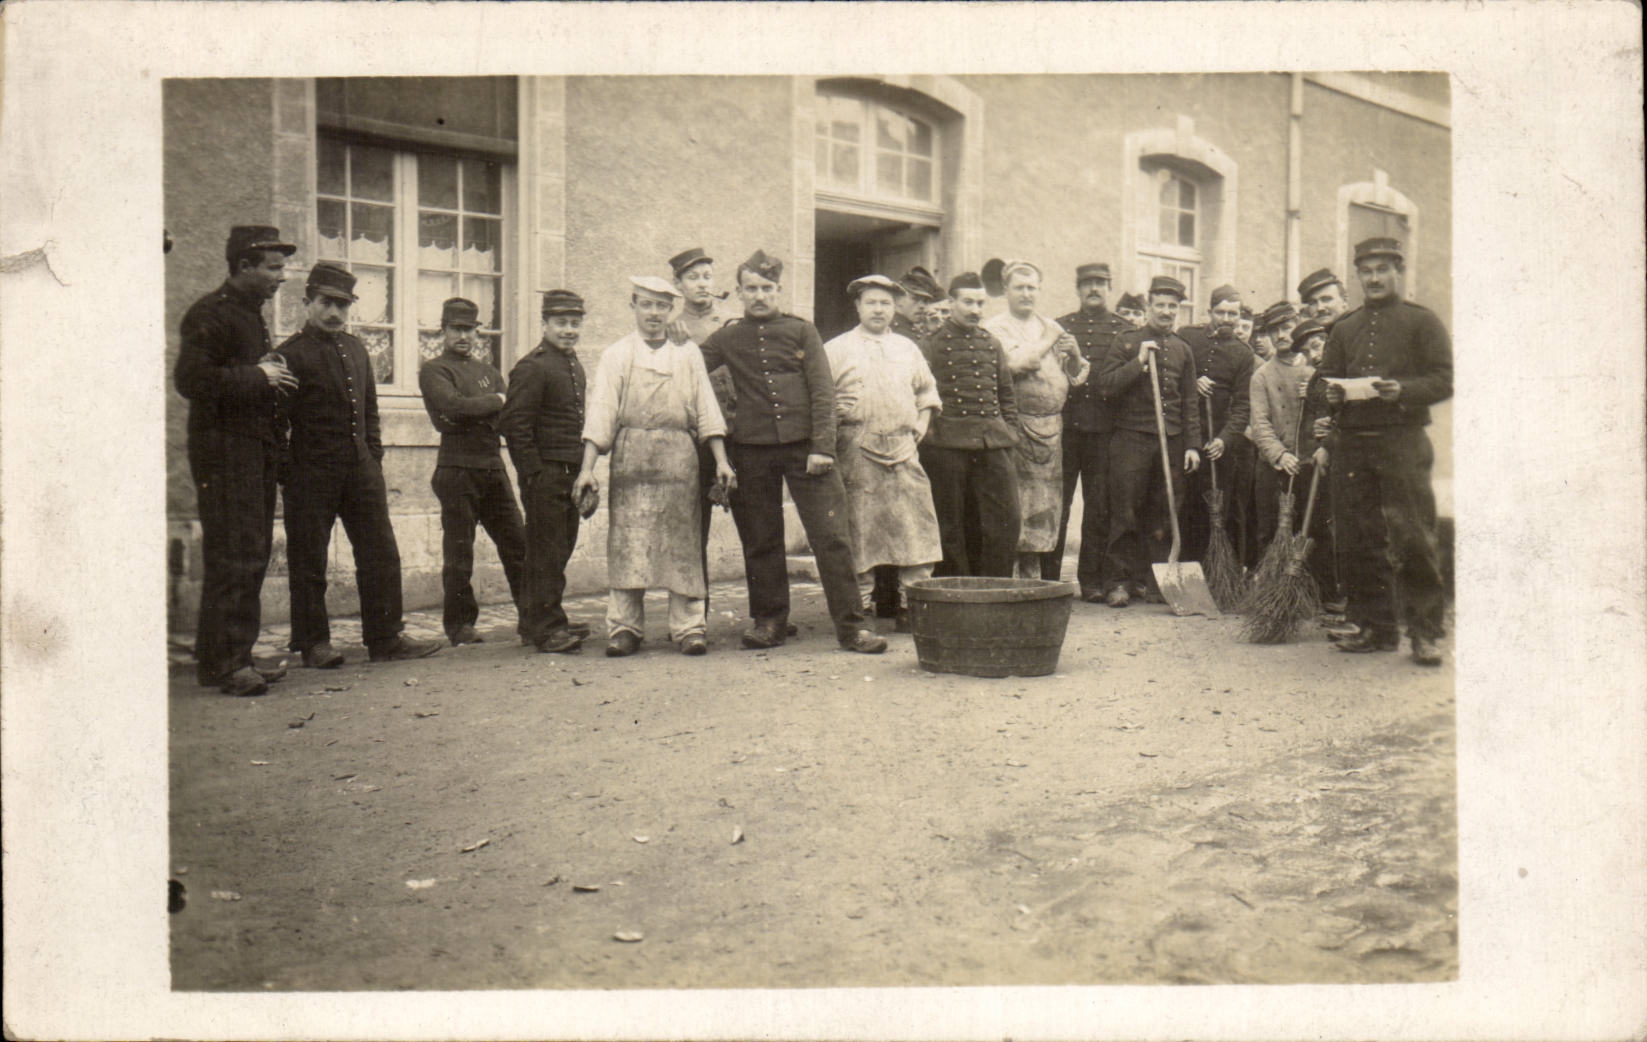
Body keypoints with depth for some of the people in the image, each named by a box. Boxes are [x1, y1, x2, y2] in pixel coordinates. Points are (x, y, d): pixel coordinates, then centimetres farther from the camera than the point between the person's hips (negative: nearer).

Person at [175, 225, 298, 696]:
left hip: (258, 452, 9)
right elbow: (192, 380, -20)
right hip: (224, 451, -9)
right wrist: (257, 377, -15)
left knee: (253, 558, 10)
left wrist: (273, 380, 11)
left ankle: (238, 658, 17)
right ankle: (219, 663, -3)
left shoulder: (252, 314, 21)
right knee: (232, 558, -10)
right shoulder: (209, 314, -9)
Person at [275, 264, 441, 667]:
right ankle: (313, 643, 13)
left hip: (361, 468, 6)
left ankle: (386, 638, 13)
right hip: (312, 471, -6)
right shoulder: (291, 354, -5)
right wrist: (288, 474, -9)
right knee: (308, 558, 3)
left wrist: (374, 461, 13)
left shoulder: (357, 350, 14)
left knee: (381, 553, 5)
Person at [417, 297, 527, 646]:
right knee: (458, 552, -1)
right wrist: (494, 402, -5)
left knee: (517, 543, 3)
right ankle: (460, 625, 9)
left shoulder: (489, 371, 21)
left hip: (494, 466, 6)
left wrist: (472, 415, -9)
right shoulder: (433, 371, 2)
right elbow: (454, 405, -17)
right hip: (457, 469, -5)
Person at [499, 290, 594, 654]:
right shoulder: (532, 367, -11)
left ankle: (535, 622, 24)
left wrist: (582, 473, 16)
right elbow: (514, 423, -16)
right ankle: (547, 627, 3)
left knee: (561, 547, 13)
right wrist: (534, 472, -17)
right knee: (546, 550, -4)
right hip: (545, 473, -9)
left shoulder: (575, 366, 16)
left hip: (571, 473, 9)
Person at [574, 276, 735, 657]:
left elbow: (706, 409, 11)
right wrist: (587, 468, -5)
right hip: (630, 459, -1)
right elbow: (600, 414, 4)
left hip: (679, 459, 1)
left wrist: (721, 461, 2)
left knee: (683, 542, -1)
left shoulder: (688, 353, 15)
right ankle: (624, 627, 3)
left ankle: (689, 627, 3)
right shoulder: (615, 355, 11)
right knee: (627, 543, -4)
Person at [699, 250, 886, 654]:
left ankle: (851, 626, -1)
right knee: (761, 541, 8)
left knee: (831, 536, -5)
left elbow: (823, 391, 0)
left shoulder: (802, 331, 6)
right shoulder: (727, 338, 10)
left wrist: (821, 447, -7)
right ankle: (769, 621, 21)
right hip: (752, 452, 1)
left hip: (803, 446, -1)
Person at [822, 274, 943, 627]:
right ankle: (861, 608, 7)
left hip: (904, 450, 4)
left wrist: (921, 423, 15)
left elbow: (927, 390, 28)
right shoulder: (836, 349, 6)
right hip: (858, 452, -3)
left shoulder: (907, 348, 19)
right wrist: (834, 411, -11)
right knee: (860, 531, -2)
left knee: (917, 528, -1)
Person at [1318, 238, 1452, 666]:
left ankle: (1424, 633, -2)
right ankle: (1376, 627, 14)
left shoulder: (1422, 321, 5)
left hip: (1402, 441, -4)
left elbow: (1445, 380, -1)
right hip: (1352, 443, 4)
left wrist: (1403, 390, -18)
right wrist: (1330, 394, 0)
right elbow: (1327, 376, 23)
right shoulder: (1344, 328, 18)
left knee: (1413, 537, -8)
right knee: (1359, 541, 5)